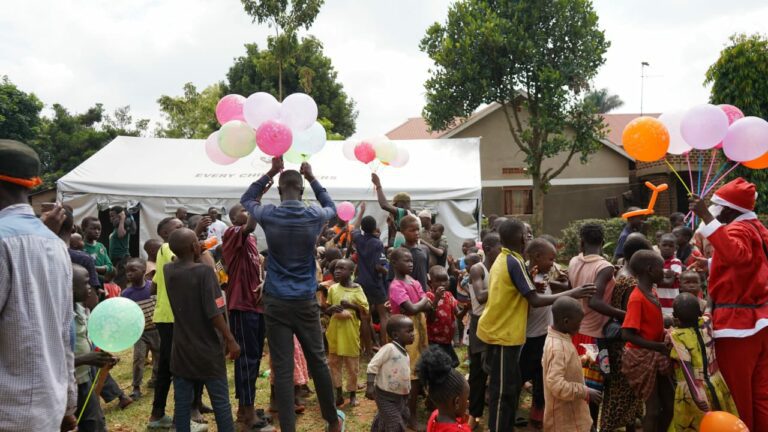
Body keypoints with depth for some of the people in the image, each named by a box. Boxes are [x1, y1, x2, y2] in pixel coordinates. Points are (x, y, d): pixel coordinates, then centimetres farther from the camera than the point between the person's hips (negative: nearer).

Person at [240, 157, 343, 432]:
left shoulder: (268, 215, -5)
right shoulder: (314, 216, -4)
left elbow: (246, 200, 17)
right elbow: (331, 207, 20)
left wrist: (270, 173, 15)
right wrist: (312, 178, 20)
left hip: (276, 303, -1)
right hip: (306, 302, 1)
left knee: (282, 369, 2)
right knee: (318, 362, 14)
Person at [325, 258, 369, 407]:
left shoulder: (357, 289, -6)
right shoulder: (332, 289, 3)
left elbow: (365, 311, -5)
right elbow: (326, 310, 11)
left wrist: (351, 305, -19)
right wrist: (331, 309, -12)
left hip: (350, 331, -3)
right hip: (335, 331, 3)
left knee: (352, 364, 6)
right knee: (334, 362, 8)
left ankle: (352, 394, 21)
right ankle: (339, 393, 21)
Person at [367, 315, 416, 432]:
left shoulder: (405, 353, 7)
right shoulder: (389, 348, -19)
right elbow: (373, 365, -19)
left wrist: (407, 391, 19)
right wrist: (370, 386, -23)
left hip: (400, 397, 9)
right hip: (386, 397, -9)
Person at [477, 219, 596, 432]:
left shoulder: (501, 260, 10)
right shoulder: (514, 262, -18)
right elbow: (535, 300, -20)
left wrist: (531, 283, 7)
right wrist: (572, 294, -16)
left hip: (499, 331, 9)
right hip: (503, 334, -9)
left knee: (511, 385, 18)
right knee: (503, 390, 0)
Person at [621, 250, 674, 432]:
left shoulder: (653, 292, 6)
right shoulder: (637, 298, -22)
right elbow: (627, 334, -26)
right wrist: (659, 346, -24)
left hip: (656, 357, 9)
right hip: (642, 358, -9)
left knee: (669, 404, 15)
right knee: (653, 408, -1)